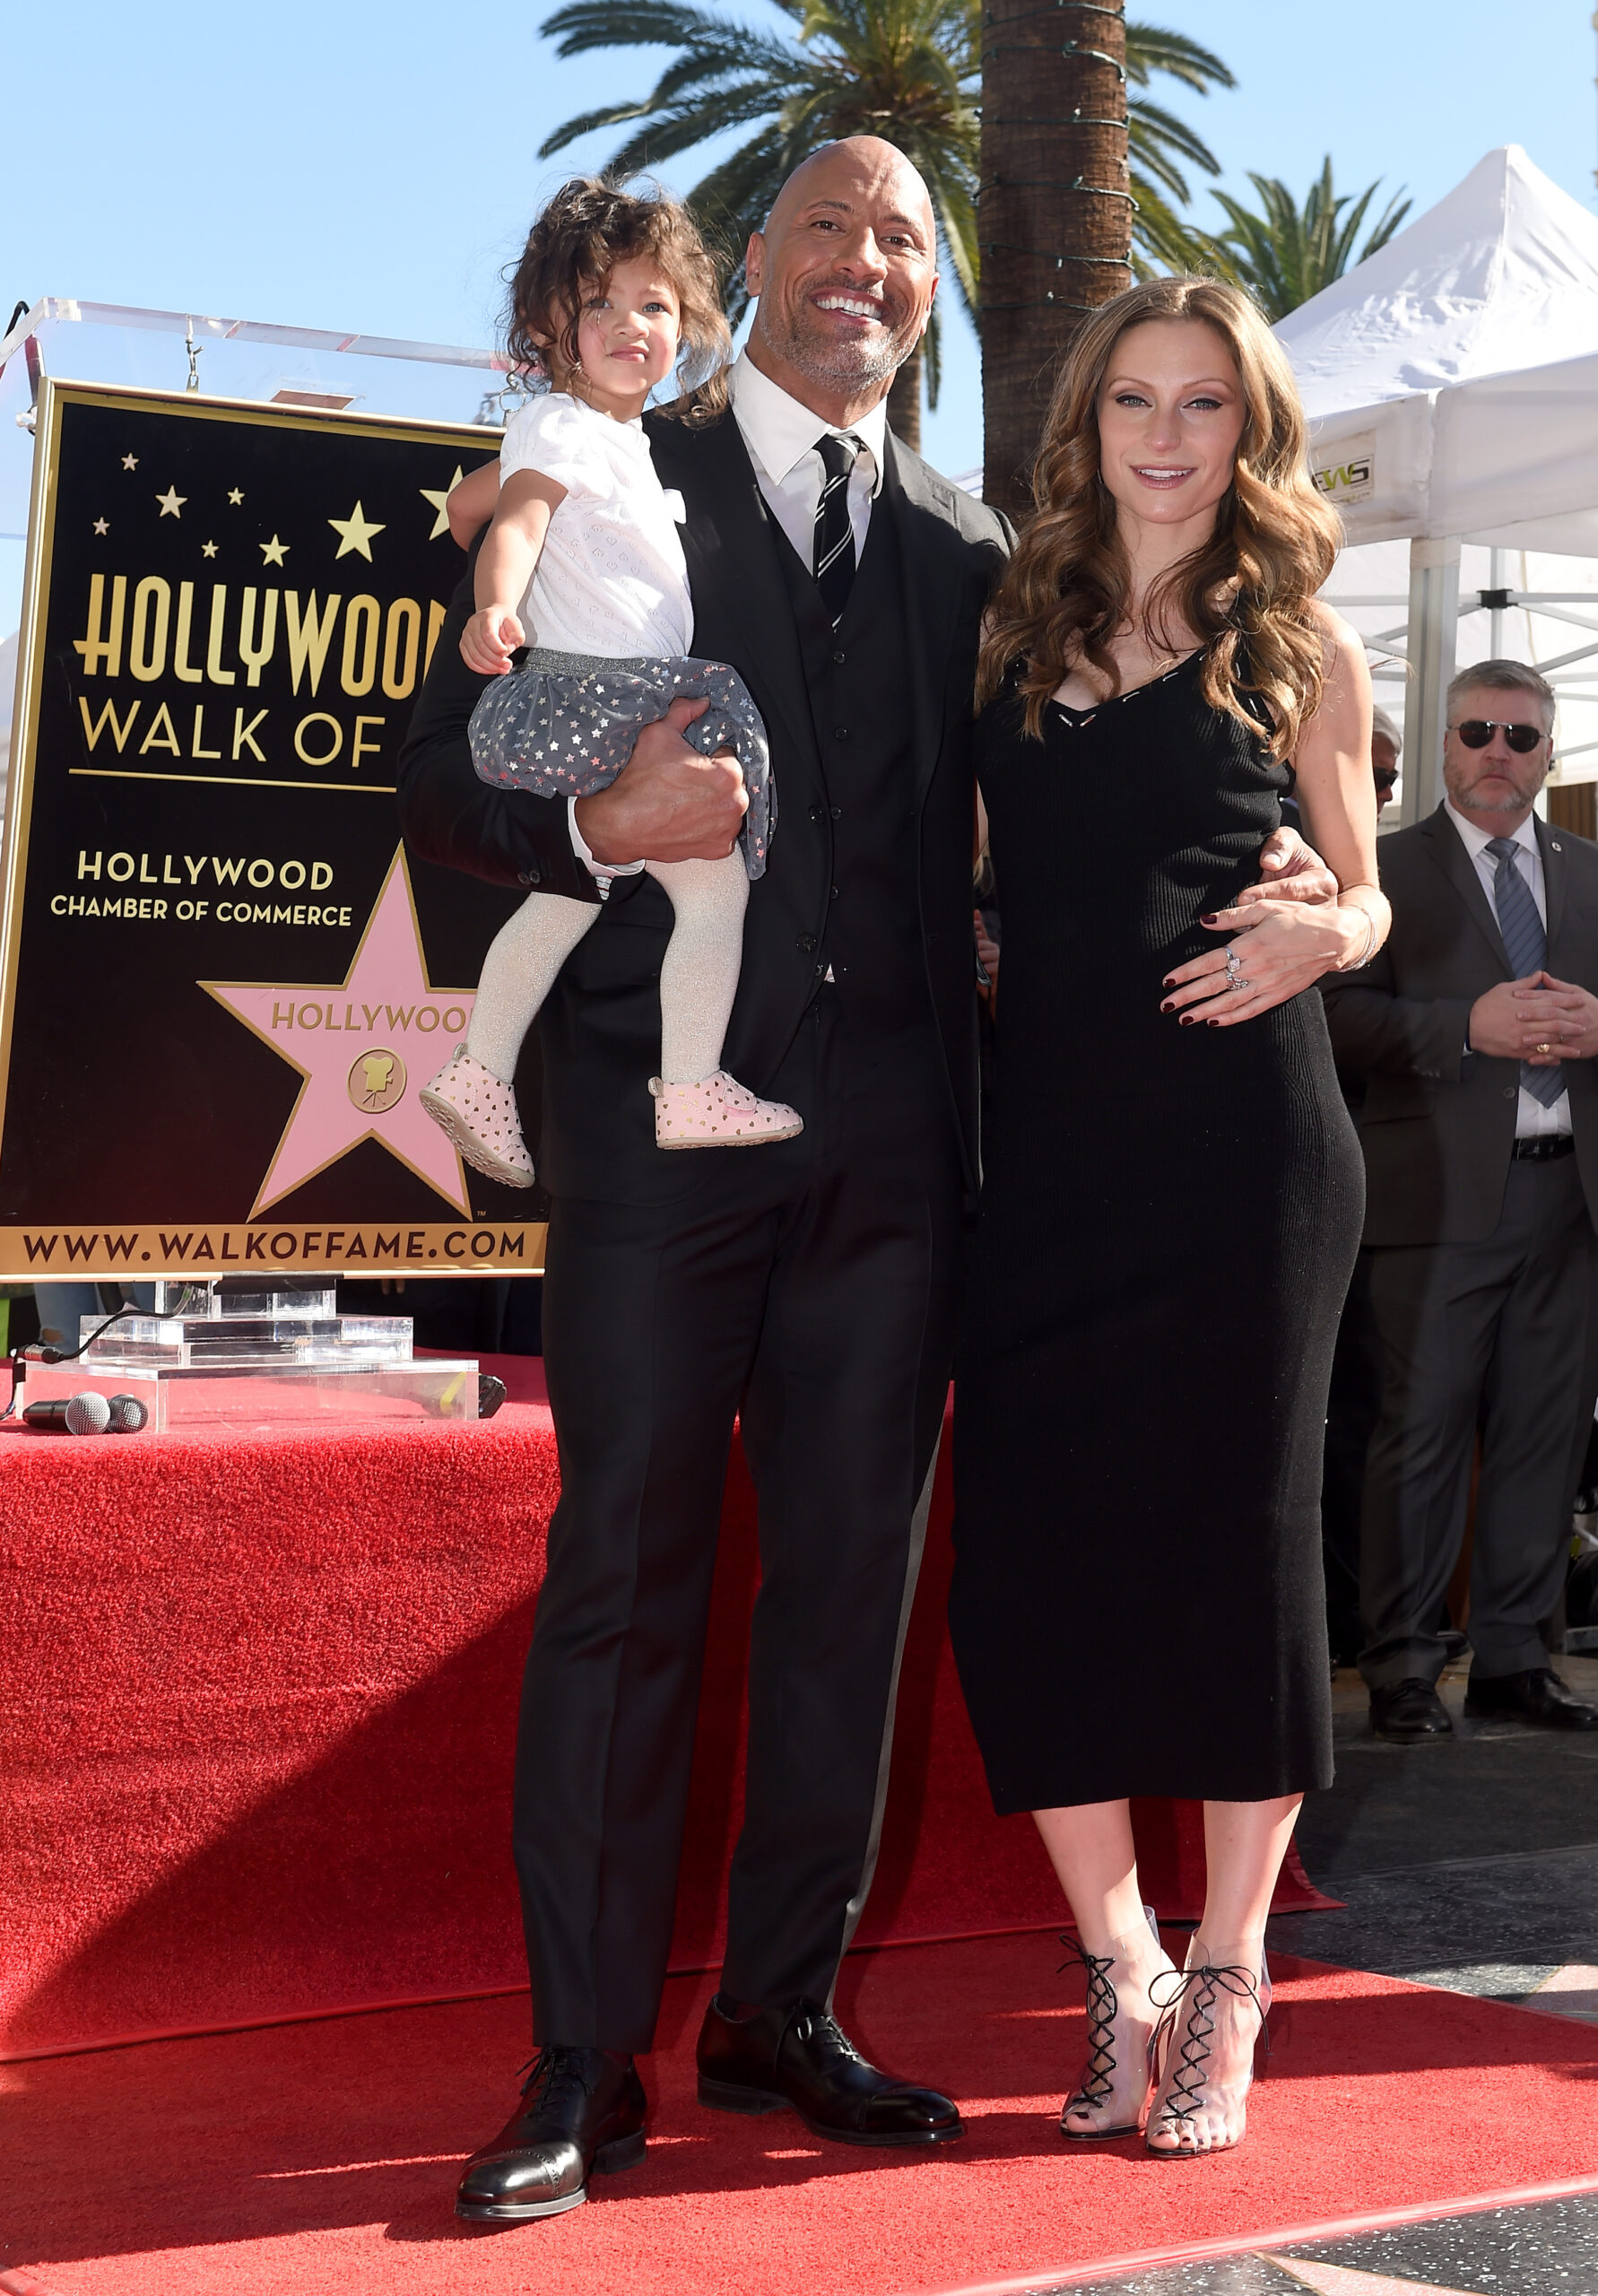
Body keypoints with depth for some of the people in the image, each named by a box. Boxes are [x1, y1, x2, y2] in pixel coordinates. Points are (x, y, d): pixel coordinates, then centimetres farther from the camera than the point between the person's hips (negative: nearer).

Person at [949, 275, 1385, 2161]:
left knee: (1235, 1540, 1)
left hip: (1243, 1138, -2)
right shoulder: (1011, 626, 13)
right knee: (1030, 1553, -1)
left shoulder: (1299, 645, 8)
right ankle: (1118, 1972, 18)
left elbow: (1364, 893, 13)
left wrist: (1321, 933, -9)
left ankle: (1226, 1982, 18)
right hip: (1048, 1142, 2)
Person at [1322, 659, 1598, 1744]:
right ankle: (1403, 1662, 6)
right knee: (1424, 1428, -3)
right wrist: (1470, 1027, -18)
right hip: (1443, 1193, -4)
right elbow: (1345, 1014, -7)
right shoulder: (1387, 867, 5)